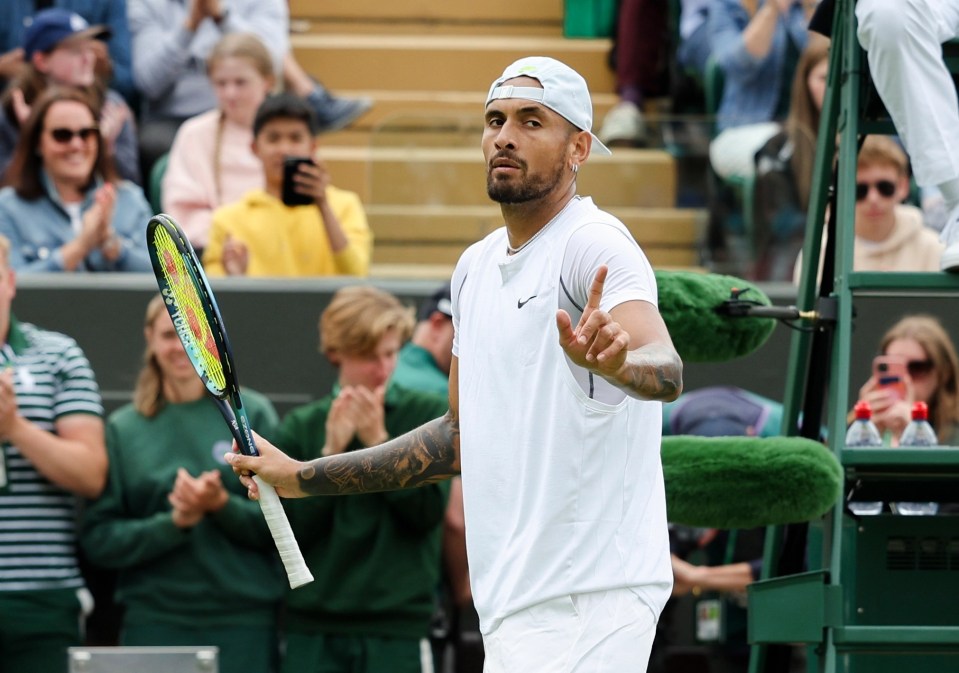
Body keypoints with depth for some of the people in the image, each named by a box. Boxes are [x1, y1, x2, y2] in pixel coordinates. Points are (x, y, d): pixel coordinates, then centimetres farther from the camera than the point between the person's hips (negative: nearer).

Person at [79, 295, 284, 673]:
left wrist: (222, 504, -16)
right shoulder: (123, 429, 7)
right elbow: (98, 539, 1)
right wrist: (173, 523, -14)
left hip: (244, 624, 0)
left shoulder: (253, 415, 5)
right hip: (153, 624, 0)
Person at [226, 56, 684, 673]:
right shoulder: (476, 267, 16)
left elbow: (665, 371, -28)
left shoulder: (594, 243, -10)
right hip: (512, 606, 8)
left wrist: (614, 360, -51)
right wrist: (305, 477, 24)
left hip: (589, 601, -8)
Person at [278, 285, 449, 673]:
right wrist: (331, 452, -11)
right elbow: (291, 528, -1)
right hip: (313, 629, 2)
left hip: (397, 627, -2)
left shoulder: (427, 416, 2)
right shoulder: (300, 428, 6)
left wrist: (378, 441, -13)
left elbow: (428, 511, -6)